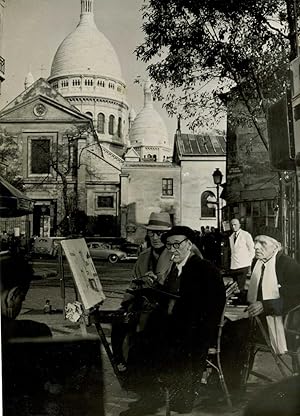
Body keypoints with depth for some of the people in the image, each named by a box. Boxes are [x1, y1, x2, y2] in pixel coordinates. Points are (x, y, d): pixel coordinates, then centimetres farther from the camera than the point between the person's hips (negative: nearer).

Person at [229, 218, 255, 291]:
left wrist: (250, 264, -6)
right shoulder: (231, 237, 15)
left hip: (243, 266, -6)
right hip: (233, 266, 6)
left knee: (240, 287, -11)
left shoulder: (246, 235, -3)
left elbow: (252, 250, -2)